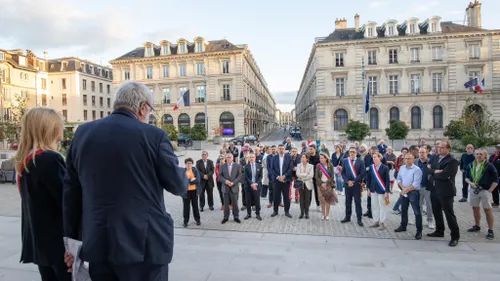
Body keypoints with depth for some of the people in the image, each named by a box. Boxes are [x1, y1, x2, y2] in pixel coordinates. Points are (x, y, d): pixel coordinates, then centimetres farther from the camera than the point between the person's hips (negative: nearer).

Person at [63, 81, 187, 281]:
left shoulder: (82, 133, 4)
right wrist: (183, 174, 18)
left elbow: (71, 192, 9)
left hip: (98, 244, 5)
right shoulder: (154, 136, -12)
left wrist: (71, 239, 18)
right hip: (143, 244, -4)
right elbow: (179, 186, -4)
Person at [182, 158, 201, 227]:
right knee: (186, 206, 5)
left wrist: (189, 181, -13)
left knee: (195, 205, 12)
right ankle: (185, 221, 18)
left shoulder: (195, 170, 1)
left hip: (194, 191, 2)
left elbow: (198, 180, -8)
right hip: (186, 191, -2)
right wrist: (192, 180, -14)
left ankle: (197, 220, 26)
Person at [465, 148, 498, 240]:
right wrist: (471, 183, -7)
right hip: (473, 190, 5)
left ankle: (490, 230, 7)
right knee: (475, 208, 14)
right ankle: (477, 226, 29)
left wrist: (489, 191, -10)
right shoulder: (471, 166, 5)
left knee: (487, 210, -2)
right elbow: (466, 177, 13)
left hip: (484, 190, -5)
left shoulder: (489, 166, -7)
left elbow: (495, 180, -6)